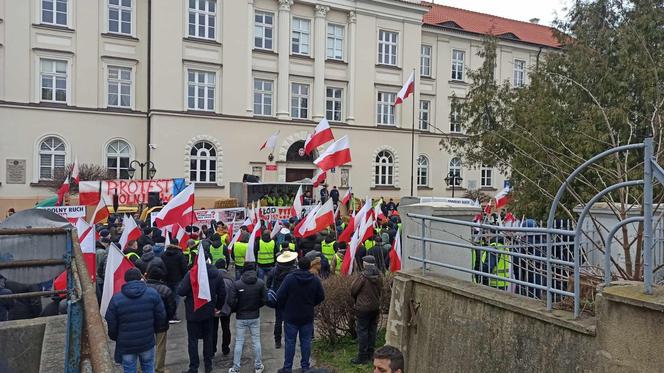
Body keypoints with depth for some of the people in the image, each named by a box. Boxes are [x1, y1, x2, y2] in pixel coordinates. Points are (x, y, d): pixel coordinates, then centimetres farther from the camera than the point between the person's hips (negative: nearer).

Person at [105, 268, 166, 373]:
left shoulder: (116, 299, -10)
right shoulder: (153, 293, -8)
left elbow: (110, 324, -7)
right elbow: (161, 317, -4)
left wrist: (115, 338, 13)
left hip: (126, 345, -1)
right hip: (147, 342, 1)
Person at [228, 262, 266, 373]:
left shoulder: (237, 284, -13)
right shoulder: (260, 283, -9)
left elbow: (232, 302, -14)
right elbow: (264, 300, -5)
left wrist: (236, 310, 7)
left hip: (241, 317, -1)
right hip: (255, 317, 1)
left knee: (239, 342, 10)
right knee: (256, 341, 13)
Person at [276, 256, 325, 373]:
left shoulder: (289, 278, -14)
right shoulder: (315, 280, -5)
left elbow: (280, 296, -13)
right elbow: (321, 297, 3)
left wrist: (283, 308, 4)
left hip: (291, 316, -2)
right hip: (308, 317, 2)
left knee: (290, 342, 7)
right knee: (306, 342, 13)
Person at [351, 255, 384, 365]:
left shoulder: (363, 276, -19)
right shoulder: (379, 275, -2)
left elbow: (353, 289, -11)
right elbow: (380, 290, 6)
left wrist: (356, 299, 9)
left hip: (364, 307, -6)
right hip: (376, 307, 6)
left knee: (362, 331, 2)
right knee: (372, 330, 15)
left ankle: (362, 357, 5)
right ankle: (370, 354, 24)